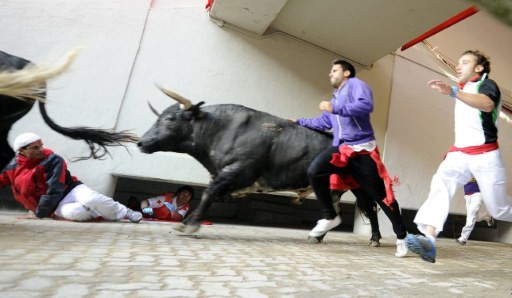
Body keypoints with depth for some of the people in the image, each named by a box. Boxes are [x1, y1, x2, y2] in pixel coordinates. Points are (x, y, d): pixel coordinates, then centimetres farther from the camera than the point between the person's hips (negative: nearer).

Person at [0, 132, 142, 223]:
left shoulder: (53, 160, -10)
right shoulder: (12, 169, 1)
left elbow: (54, 189, -15)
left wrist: (40, 213, -16)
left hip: (70, 189, -1)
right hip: (56, 206, 1)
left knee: (90, 199, -35)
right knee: (74, 212, -36)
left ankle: (124, 213, -14)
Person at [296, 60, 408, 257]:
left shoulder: (355, 84, 2)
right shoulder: (335, 98, 26)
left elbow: (366, 105, -19)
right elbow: (323, 123, 34)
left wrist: (335, 108, -17)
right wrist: (299, 122, 35)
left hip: (362, 150, -6)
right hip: (340, 148, 7)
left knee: (381, 195, -1)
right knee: (314, 172, -19)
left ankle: (402, 237, 16)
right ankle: (330, 217, -2)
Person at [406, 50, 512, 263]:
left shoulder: (486, 84, -3)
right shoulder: (463, 90, 20)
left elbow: (487, 104, -30)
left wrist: (453, 92, -43)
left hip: (484, 155, -5)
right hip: (459, 153, 5)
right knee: (440, 184, -25)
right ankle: (428, 240, -39)